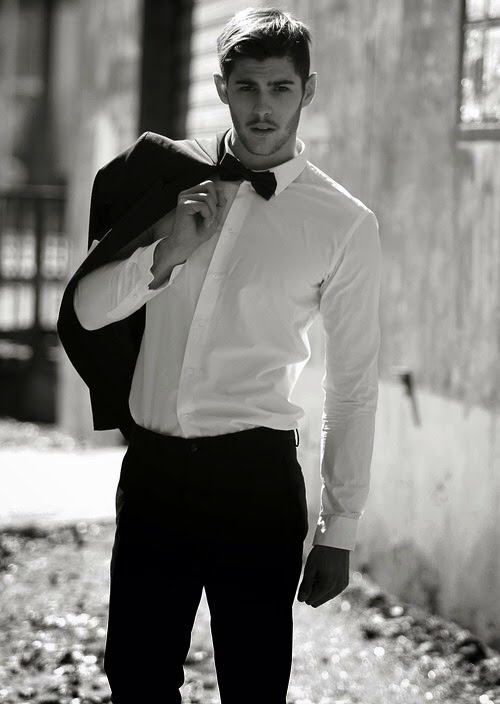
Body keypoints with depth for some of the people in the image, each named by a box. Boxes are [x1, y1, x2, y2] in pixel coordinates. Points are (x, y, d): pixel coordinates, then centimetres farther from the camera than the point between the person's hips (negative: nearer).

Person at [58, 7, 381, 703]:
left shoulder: (345, 225, -4)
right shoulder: (169, 175, 5)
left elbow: (353, 388, 1)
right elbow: (86, 311, 6)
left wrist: (339, 533, 2)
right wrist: (165, 253, -13)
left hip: (255, 475, -3)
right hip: (151, 467, 3)